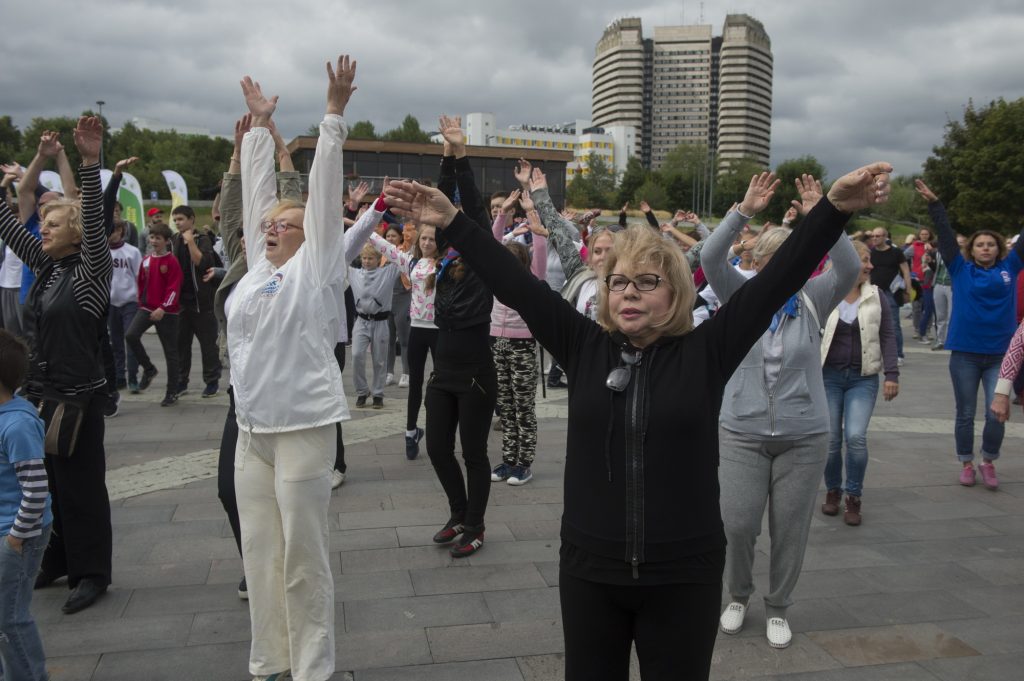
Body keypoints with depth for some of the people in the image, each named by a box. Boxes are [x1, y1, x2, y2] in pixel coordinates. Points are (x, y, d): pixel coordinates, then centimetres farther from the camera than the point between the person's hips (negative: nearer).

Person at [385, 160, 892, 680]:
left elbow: (778, 279, -10)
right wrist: (451, 222, -6)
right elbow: (515, 285, -3)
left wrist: (836, 208, -18)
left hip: (684, 574, -1)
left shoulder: (705, 352, -5)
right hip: (589, 568, 2)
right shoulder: (584, 347, -1)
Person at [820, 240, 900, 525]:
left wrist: (892, 374, -4)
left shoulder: (876, 297, 2)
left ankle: (854, 497, 6)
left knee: (856, 437, -11)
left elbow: (887, 337, 3)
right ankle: (832, 490, 25)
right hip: (828, 376, -1)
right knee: (830, 439, 2)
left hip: (863, 378, 1)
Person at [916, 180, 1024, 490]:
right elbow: (945, 235, -4)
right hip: (965, 354, -1)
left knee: (996, 415, -2)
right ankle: (966, 464, 23)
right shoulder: (961, 269, 1)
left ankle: (988, 463, 19)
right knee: (965, 415, 9)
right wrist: (934, 203, -11)